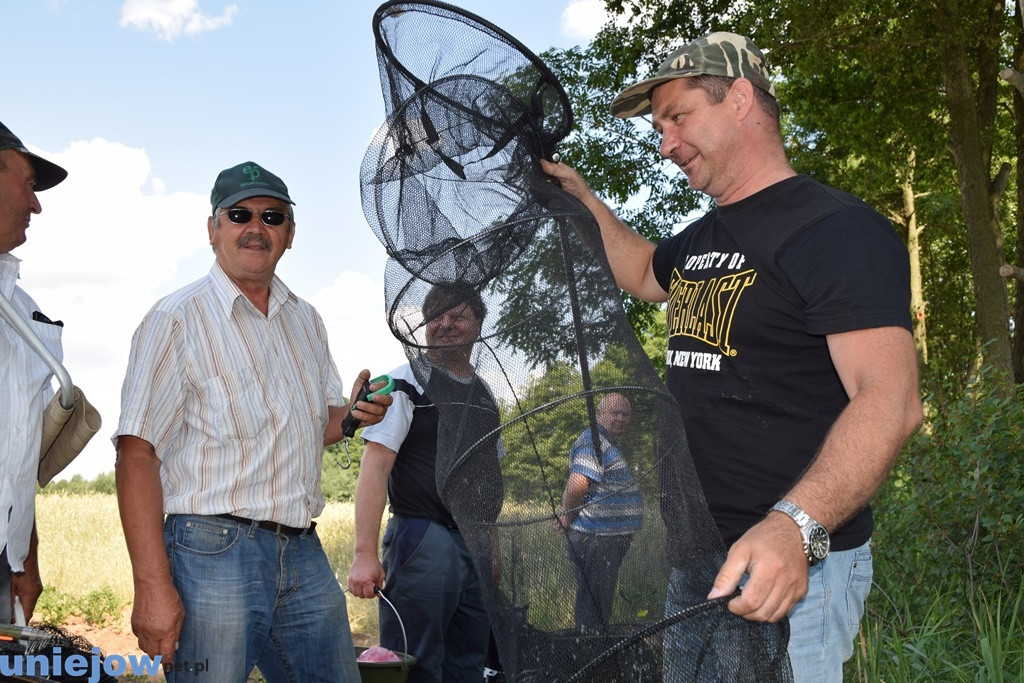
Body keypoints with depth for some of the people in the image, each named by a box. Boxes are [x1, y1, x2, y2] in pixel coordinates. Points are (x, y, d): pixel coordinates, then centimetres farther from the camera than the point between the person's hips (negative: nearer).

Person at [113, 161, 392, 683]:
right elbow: (137, 454, -13)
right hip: (213, 551, -6)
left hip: (303, 555, 6)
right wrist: (153, 587, -20)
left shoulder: (306, 321, 14)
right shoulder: (178, 318, -6)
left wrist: (350, 415, -1)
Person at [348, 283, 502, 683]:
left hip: (478, 547, 7)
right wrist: (365, 555, -22)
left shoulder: (484, 394, 17)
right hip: (424, 541, -6)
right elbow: (374, 468, -13)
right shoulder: (407, 384, -4)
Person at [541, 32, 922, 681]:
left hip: (793, 564, -8)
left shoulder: (835, 228, -15)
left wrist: (796, 527, -40)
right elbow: (645, 274, 36)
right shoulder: (700, 240, 14)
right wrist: (582, 200, 21)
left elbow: (891, 397, -26)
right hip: (695, 555, 9)